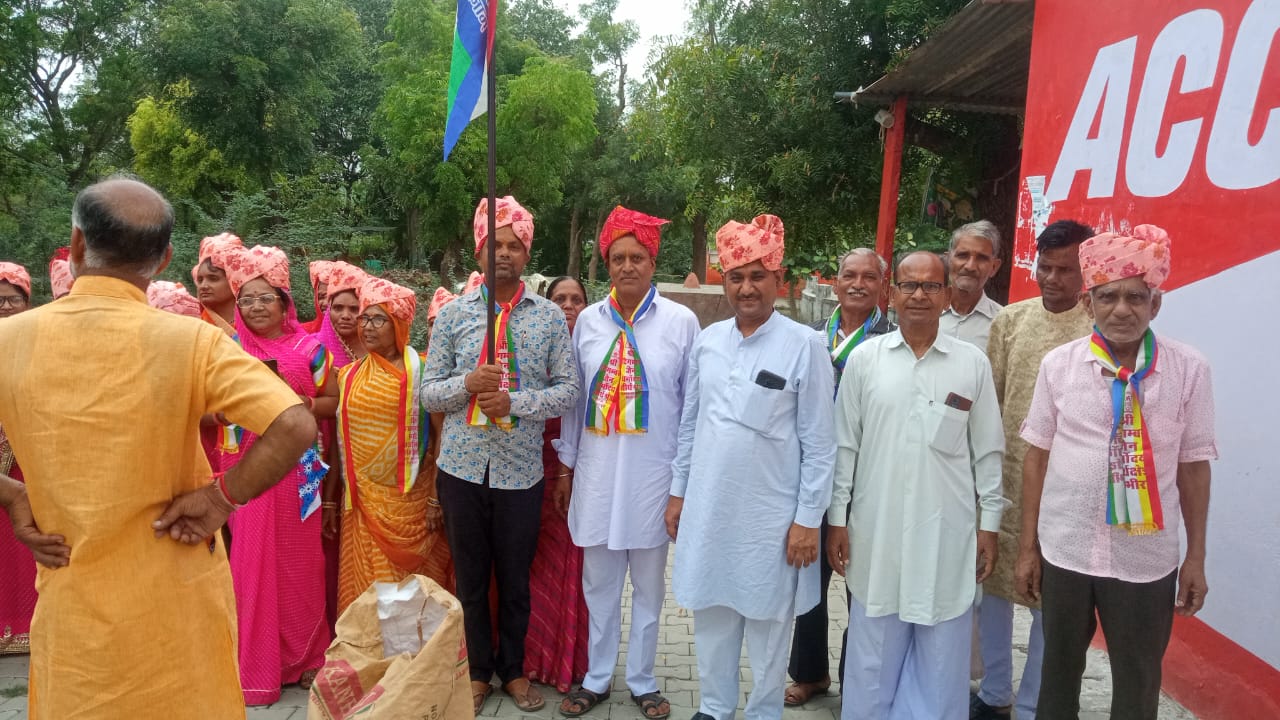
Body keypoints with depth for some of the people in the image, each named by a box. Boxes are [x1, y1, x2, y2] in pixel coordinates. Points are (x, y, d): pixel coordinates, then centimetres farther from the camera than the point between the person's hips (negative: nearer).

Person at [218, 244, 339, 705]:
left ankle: (305, 657, 23)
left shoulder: (309, 348, 2)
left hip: (297, 468, 0)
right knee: (251, 560, 4)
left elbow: (332, 401, 6)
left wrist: (299, 402, -12)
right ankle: (257, 666, 18)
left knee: (299, 560, 7)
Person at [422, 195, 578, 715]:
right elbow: (427, 393, 1)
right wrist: (468, 384, -18)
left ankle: (513, 669, 34)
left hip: (521, 469, -1)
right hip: (463, 467, 1)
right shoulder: (452, 314, 1)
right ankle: (479, 669, 34)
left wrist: (514, 402, -17)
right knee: (470, 576, 14)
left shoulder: (550, 316, -1)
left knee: (515, 578, 13)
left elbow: (568, 389, -3)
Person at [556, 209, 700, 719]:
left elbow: (693, 404, -1)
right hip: (597, 471, 2)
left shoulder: (681, 322, -4)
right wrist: (566, 466, 9)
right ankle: (597, 679, 31)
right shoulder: (588, 320, 3)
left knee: (648, 584, 13)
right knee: (599, 582, 14)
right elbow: (574, 397, 8)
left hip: (653, 474, -2)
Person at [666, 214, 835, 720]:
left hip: (771, 511, -4)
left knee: (767, 620, 12)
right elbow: (689, 423, 10)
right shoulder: (707, 340, 4)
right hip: (707, 506, 4)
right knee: (711, 612, 16)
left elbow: (818, 442, -8)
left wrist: (808, 519, -8)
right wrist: (678, 491, 10)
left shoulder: (804, 345, -10)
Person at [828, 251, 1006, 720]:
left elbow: (987, 452, 5)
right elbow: (844, 446, 2)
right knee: (873, 658, 12)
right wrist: (837, 520, 2)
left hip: (946, 533, 0)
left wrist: (989, 524, 4)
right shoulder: (864, 358, 0)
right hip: (877, 530, 0)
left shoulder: (973, 363, 1)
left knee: (942, 660, 11)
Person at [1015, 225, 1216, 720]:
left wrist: (1196, 557, 3)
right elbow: (1037, 457, 1)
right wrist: (1028, 546, 2)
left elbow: (1193, 466, 1)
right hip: (1064, 549, 1)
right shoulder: (1058, 364, -5)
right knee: (1058, 673, 18)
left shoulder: (1189, 369, -6)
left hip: (1147, 558, 0)